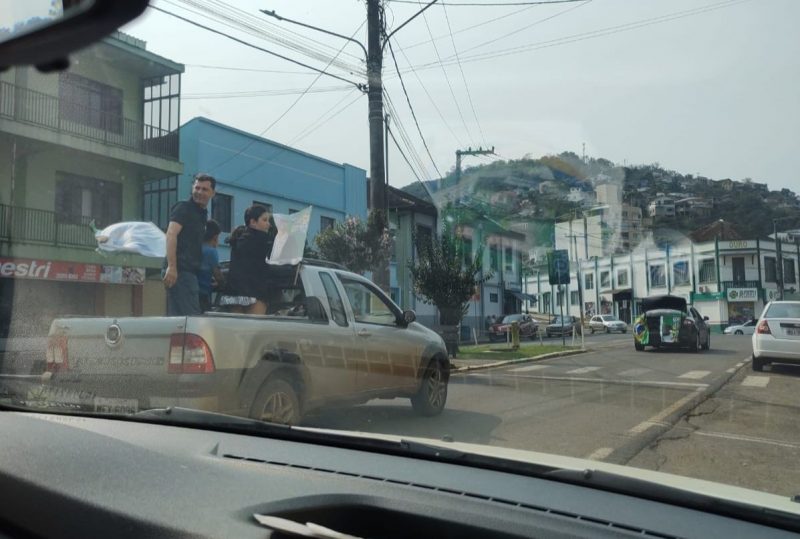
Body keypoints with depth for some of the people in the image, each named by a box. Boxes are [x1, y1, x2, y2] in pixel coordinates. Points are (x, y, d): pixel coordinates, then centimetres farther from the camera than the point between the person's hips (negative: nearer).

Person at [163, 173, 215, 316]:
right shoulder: (183, 208, -3)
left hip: (190, 271, 9)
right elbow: (171, 234, -16)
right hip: (180, 270, -9)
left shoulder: (202, 214, 21)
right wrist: (171, 266, -26)